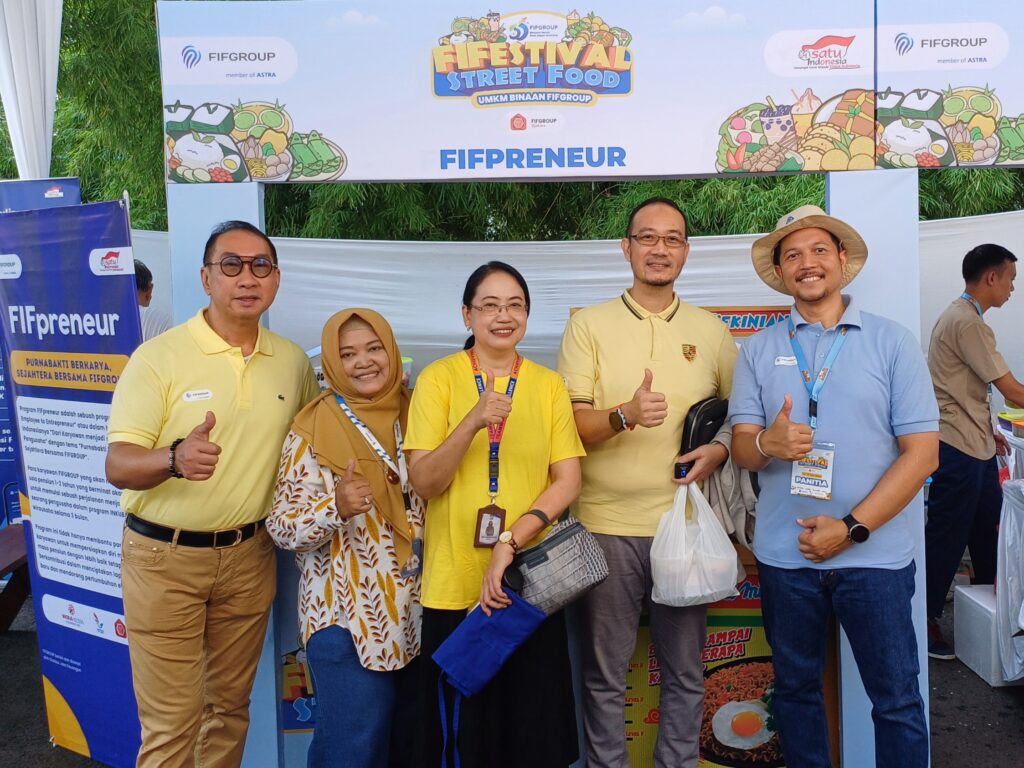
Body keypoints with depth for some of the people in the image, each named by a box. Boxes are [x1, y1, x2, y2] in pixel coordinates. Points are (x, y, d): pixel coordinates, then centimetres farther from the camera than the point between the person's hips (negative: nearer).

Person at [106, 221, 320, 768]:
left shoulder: (292, 361, 3)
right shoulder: (158, 357, -11)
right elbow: (118, 465, -15)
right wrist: (175, 458, -35)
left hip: (248, 555, 4)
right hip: (165, 556, -4)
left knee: (230, 706, 17)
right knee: (171, 724, 3)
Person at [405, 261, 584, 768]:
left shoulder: (549, 385, 4)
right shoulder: (439, 378, -2)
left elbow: (567, 480, -2)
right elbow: (423, 483, -8)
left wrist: (510, 542, -15)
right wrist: (473, 423, -24)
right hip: (456, 586, -1)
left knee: (535, 727, 11)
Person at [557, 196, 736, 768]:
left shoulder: (711, 330, 8)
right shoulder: (589, 325, 0)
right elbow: (571, 425, -4)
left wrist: (721, 449, -6)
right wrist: (624, 415, -23)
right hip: (607, 522, -1)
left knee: (686, 671, 13)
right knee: (605, 673, 9)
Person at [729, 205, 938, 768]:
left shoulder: (892, 342, -1)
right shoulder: (758, 350, 5)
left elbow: (922, 452, -5)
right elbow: (740, 448, 1)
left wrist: (853, 528, -13)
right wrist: (767, 443, -23)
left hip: (874, 553, -1)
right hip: (785, 553, 2)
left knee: (896, 698, 7)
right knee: (795, 687, 15)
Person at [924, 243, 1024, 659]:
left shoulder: (961, 316, 14)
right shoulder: (968, 323, -19)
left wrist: (987, 430, 19)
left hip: (975, 447, 11)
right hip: (957, 450, -11)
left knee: (988, 529, 19)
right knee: (946, 536, -2)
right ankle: (924, 620, 8)